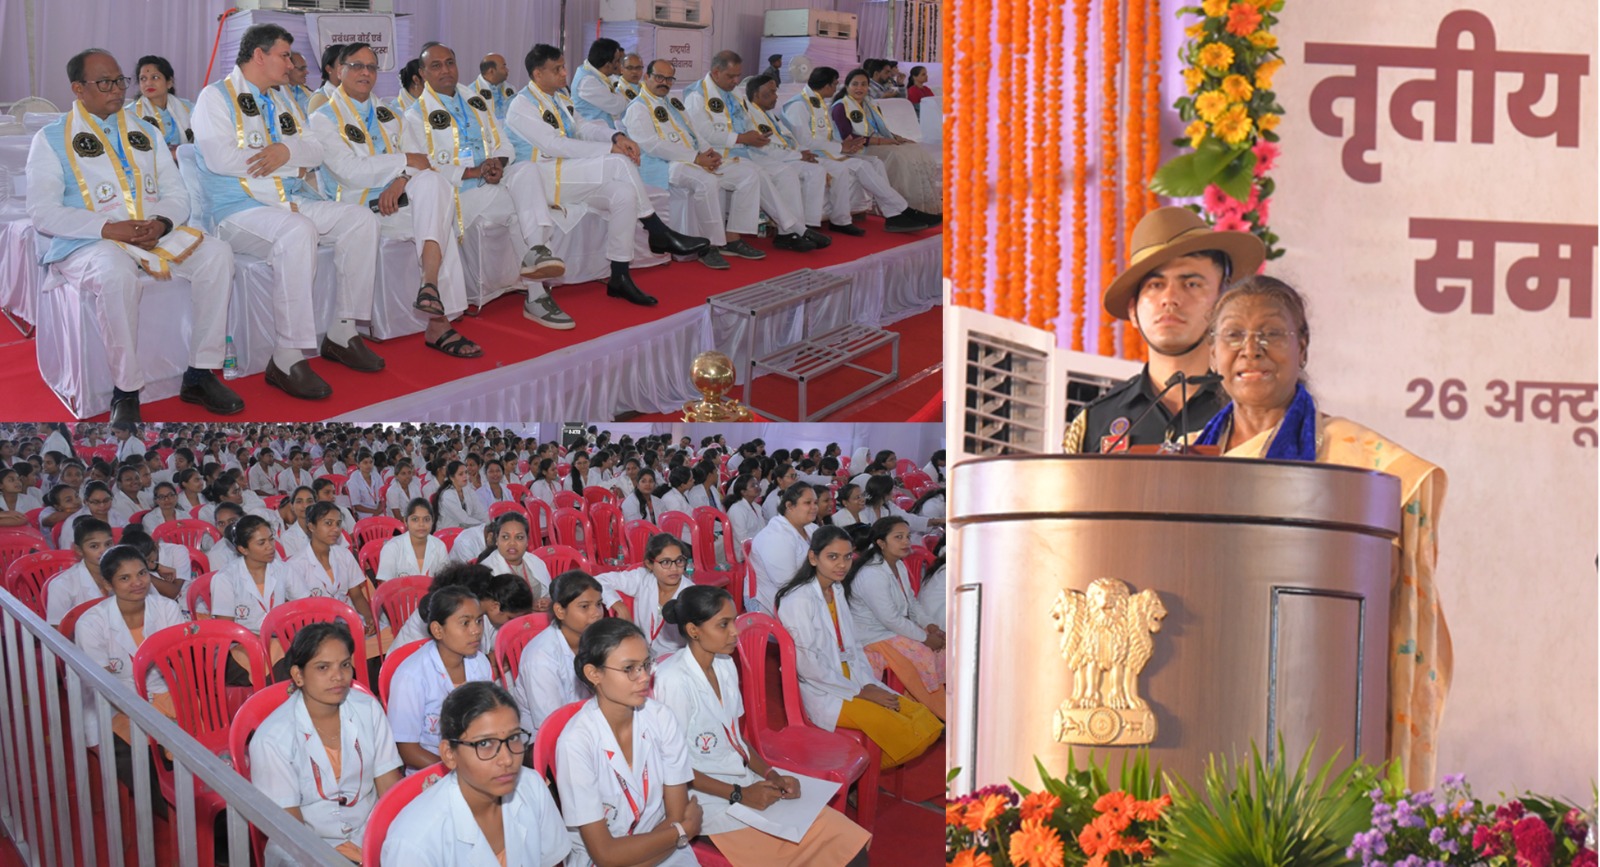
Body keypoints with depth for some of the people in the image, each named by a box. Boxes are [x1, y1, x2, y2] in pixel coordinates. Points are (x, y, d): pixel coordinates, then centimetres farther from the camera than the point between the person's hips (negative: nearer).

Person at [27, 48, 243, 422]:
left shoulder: (146, 133, 21)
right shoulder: (52, 139, 5)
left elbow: (178, 194, 15)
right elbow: (42, 212, -6)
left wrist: (161, 223, -10)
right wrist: (110, 229, -19)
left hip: (156, 234, 5)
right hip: (89, 243, -5)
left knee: (217, 254, -21)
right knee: (116, 275, -39)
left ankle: (200, 375, -16)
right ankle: (125, 394, -29)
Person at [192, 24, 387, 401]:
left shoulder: (278, 101, 23)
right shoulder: (216, 97, -1)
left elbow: (315, 152, 14)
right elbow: (220, 158, -17)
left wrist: (287, 151, -10)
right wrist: (280, 160, -7)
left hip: (291, 202, 8)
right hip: (238, 211, -8)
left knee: (361, 219, -8)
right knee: (297, 231, -37)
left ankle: (341, 332, -5)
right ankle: (287, 358, -37)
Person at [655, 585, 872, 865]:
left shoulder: (725, 664, 8)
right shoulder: (673, 679, -17)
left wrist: (772, 775, 0)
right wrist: (738, 795, -15)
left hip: (746, 783, 8)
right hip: (710, 799, -7)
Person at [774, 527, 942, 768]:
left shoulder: (837, 592, 12)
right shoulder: (799, 600, -16)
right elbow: (809, 665, -19)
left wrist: (869, 685, -3)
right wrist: (859, 692, -13)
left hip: (852, 683, 9)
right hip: (823, 694, -9)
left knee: (926, 723, -6)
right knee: (907, 735, -20)